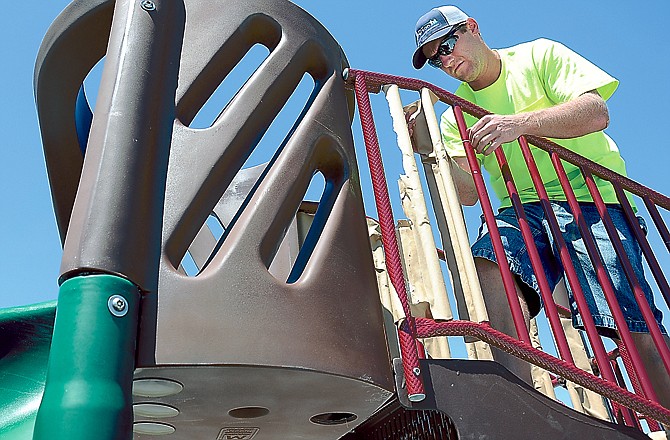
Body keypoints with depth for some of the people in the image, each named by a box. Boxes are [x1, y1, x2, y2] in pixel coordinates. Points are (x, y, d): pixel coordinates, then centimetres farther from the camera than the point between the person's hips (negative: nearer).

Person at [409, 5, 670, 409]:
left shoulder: (539, 55, 7)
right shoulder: (457, 117, 14)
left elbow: (596, 112, -10)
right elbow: (468, 193, 2)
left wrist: (520, 122, -25)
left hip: (591, 195, -2)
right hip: (524, 208, 2)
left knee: (635, 326, -18)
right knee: (488, 263, -31)